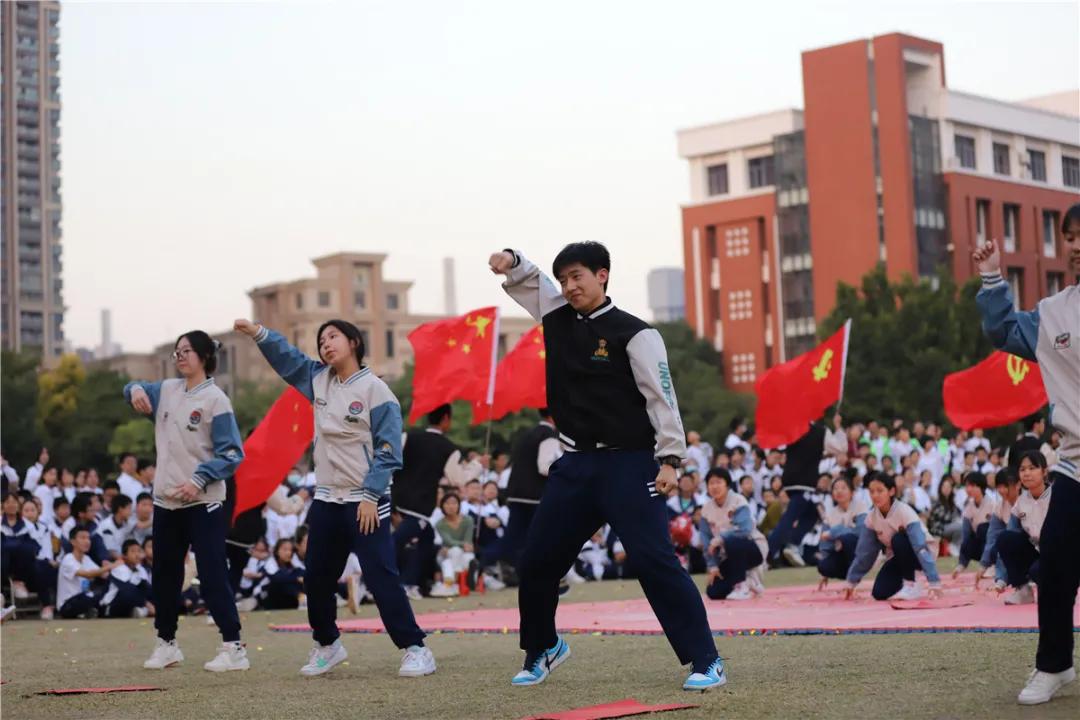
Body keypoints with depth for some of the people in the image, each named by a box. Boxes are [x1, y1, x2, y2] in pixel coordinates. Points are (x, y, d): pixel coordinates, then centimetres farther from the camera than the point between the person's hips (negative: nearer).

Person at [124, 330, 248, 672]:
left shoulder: (215, 399, -9)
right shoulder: (167, 390, 9)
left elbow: (232, 454, -11)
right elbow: (136, 390, 26)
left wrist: (199, 480, -23)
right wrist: (136, 390, 1)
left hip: (203, 504, -7)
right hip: (165, 502, 7)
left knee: (212, 576, -8)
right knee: (164, 576, 14)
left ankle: (233, 647, -4)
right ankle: (166, 643, 27)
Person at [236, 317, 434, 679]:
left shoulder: (374, 389, -10)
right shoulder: (319, 380, 9)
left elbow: (388, 449, -13)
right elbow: (288, 359, 16)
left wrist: (370, 495, -17)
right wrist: (259, 333, -2)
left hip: (365, 503, -7)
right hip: (326, 500, 7)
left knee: (381, 578, -11)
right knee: (317, 579, 14)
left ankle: (415, 649, -5)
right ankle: (327, 645, 32)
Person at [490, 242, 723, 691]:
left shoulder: (633, 333, -8)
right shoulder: (557, 316, 9)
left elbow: (661, 398, -10)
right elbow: (527, 279, 19)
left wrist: (669, 458, -16)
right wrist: (511, 262, -5)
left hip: (629, 464, -6)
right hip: (575, 464, 6)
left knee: (654, 560, -14)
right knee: (537, 562, 11)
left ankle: (705, 661, -9)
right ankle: (543, 648, 34)